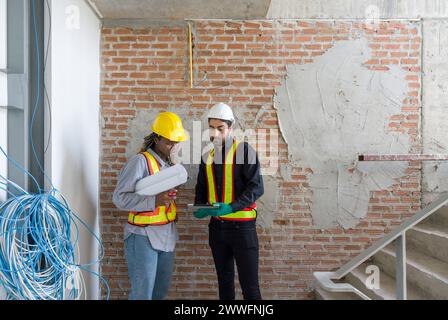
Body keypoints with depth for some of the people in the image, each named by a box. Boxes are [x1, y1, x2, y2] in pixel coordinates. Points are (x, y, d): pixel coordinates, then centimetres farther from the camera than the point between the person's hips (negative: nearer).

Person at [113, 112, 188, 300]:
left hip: (166, 237, 8)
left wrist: (169, 197, 5)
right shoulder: (141, 161, -14)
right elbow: (120, 198, -19)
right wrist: (154, 201, -26)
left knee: (161, 291, 17)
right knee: (142, 293, 0)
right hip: (144, 237, -8)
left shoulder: (168, 163, 10)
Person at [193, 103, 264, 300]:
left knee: (249, 285, 0)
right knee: (224, 281, 17)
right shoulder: (207, 157, 10)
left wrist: (231, 207, -26)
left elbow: (256, 187, -15)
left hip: (242, 226, -5)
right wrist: (200, 208, -3)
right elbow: (201, 189, 18)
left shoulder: (244, 150, -8)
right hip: (217, 227, 5)